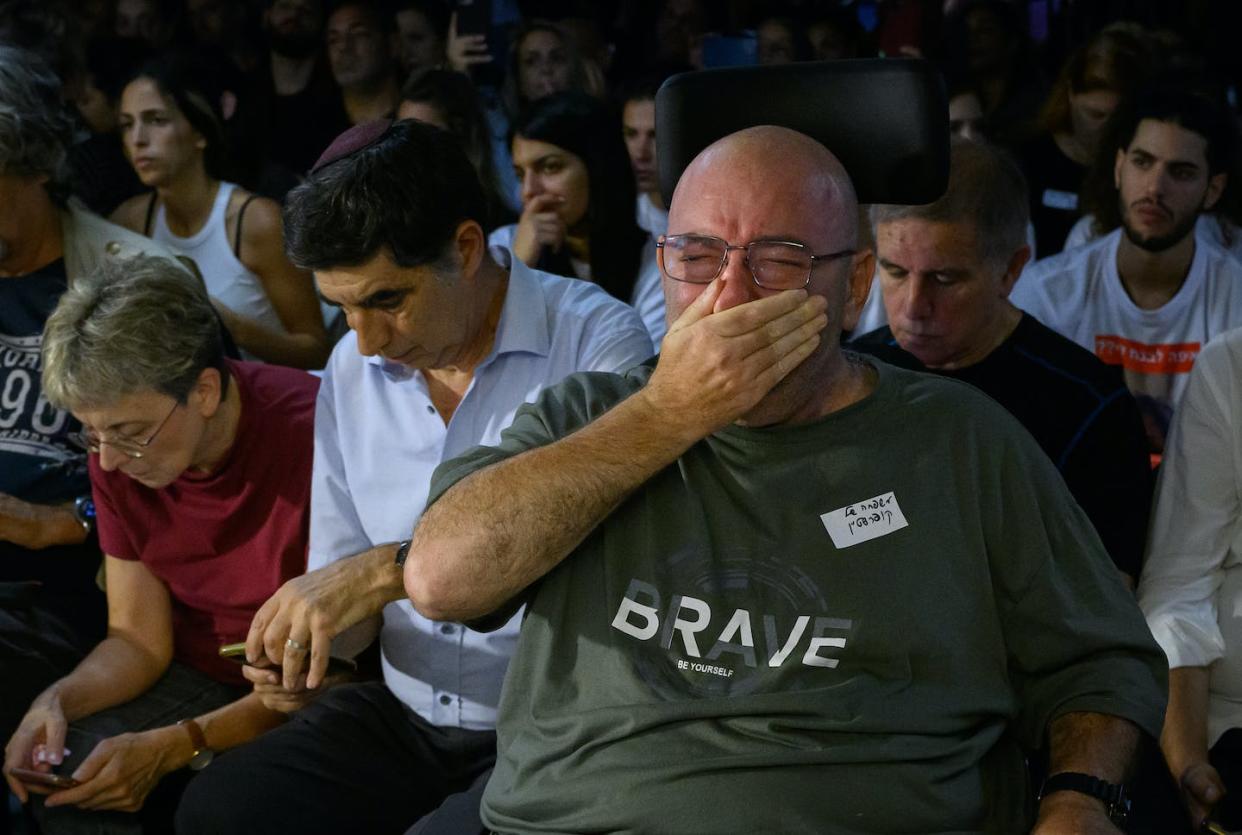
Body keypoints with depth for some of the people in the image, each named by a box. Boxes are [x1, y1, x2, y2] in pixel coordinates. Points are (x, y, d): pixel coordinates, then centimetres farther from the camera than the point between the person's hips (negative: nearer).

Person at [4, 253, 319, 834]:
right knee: (62, 778, -20)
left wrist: (174, 747, -29)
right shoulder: (117, 457, -5)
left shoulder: (310, 437, -25)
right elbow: (138, 640, 2)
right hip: (197, 683, 5)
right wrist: (56, 701, -20)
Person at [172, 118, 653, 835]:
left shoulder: (597, 339, -12)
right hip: (404, 716, 6)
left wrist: (392, 570, -29)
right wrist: (300, 632, -9)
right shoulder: (352, 370, 9)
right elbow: (343, 575, 14)